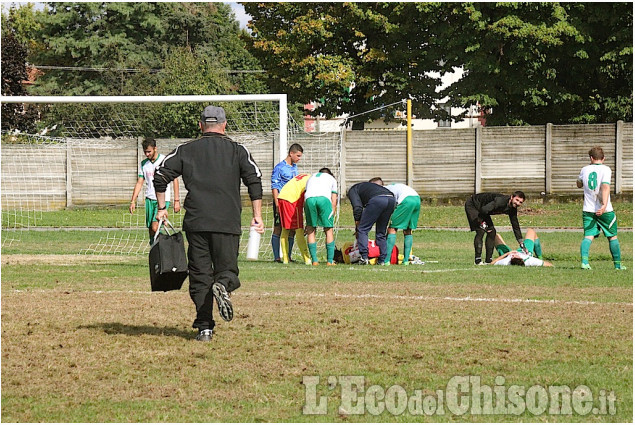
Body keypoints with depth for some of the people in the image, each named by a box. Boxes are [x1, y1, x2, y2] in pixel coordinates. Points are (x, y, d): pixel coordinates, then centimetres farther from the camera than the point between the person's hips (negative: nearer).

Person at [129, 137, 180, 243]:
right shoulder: (143, 164, 9)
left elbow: (175, 180, -2)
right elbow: (139, 183, 14)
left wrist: (176, 200, -6)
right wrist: (133, 201, 6)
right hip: (149, 199, 5)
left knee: (155, 227, -18)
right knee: (150, 230, 3)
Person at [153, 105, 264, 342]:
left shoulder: (186, 150, 11)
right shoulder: (237, 151, 8)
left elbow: (160, 176, 6)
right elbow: (254, 180, -1)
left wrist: (161, 208, 15)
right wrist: (257, 216, 2)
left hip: (196, 223, 1)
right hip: (227, 223, -1)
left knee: (199, 276, 5)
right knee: (227, 269, 7)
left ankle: (204, 326, -3)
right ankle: (223, 285, -29)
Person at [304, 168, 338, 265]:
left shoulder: (311, 177, 39)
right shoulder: (332, 179, 34)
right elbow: (334, 202, 24)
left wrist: (308, 222, 34)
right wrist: (332, 217, 27)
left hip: (309, 199, 2)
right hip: (324, 198, -2)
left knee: (311, 230, 11)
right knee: (328, 230, 8)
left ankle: (314, 260, 5)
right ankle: (330, 261, 6)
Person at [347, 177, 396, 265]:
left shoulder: (352, 190, 20)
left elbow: (357, 208, 4)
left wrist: (357, 227, 13)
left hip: (377, 200, -7)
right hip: (391, 199, 7)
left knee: (362, 230, 4)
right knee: (381, 232, 20)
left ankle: (364, 257, -5)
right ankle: (382, 260, 16)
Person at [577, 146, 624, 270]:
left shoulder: (585, 169, 6)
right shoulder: (605, 169, -6)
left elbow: (579, 184, 26)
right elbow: (605, 186, -22)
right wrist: (604, 205, -31)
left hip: (588, 209, 3)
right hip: (604, 211, -2)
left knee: (588, 236, -3)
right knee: (612, 236, 12)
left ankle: (584, 260, -27)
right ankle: (617, 264, 19)